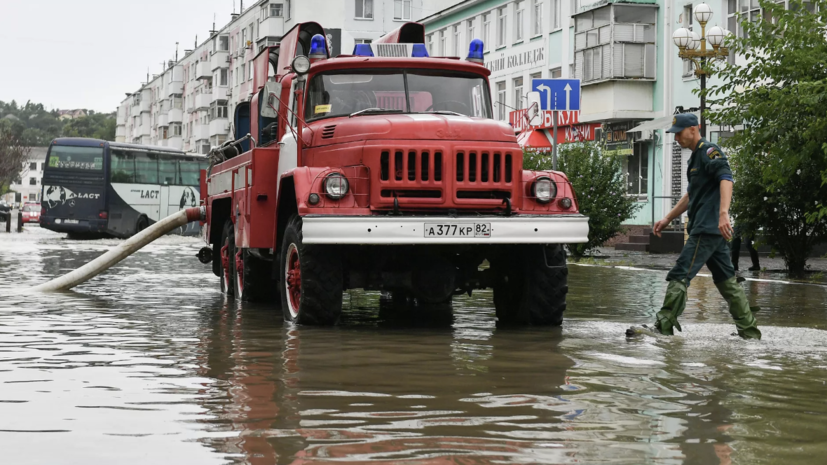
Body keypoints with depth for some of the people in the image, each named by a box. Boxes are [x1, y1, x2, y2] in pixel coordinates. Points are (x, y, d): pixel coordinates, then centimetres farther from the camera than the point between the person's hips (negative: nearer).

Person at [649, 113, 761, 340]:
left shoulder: (708, 151, -9)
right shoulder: (696, 156, 22)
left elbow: (726, 179, -25)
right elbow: (691, 195, 32)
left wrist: (723, 214, -38)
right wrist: (668, 219, 30)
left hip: (707, 228, -10)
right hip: (713, 229, 10)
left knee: (679, 276, -10)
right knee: (726, 280, 13)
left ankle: (663, 327, -10)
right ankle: (749, 330, 17)